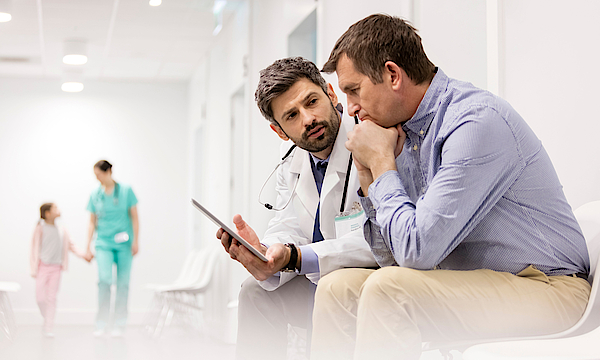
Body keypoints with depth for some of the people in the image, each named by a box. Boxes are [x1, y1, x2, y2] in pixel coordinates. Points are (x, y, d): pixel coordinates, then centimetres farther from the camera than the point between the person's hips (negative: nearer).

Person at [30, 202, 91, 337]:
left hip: (56, 268, 3)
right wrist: (34, 269, -7)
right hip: (43, 266, -3)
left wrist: (82, 254, 2)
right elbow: (35, 248, -3)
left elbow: (70, 245, 17)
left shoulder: (62, 230, 7)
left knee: (52, 297, 2)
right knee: (40, 297, -6)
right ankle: (47, 320, 19)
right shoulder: (40, 228, -4)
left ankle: (48, 328, 5)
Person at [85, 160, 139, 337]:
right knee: (104, 279, -16)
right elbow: (92, 222, 12)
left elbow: (134, 217, 3)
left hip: (124, 244, 0)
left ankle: (119, 324, 10)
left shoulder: (126, 190, 1)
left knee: (123, 283, 0)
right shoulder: (95, 194, 7)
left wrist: (136, 241, -3)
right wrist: (87, 247, 10)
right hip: (104, 243, 1)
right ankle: (101, 324, -8)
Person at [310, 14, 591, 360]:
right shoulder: (405, 133, 6)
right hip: (470, 280, 9)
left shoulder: (478, 122, -20)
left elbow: (417, 250, -25)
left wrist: (382, 162, -13)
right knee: (336, 288, 1)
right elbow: (391, 257, 11)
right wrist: (368, 174, 0)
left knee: (387, 289, -27)